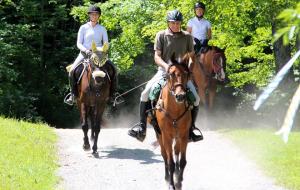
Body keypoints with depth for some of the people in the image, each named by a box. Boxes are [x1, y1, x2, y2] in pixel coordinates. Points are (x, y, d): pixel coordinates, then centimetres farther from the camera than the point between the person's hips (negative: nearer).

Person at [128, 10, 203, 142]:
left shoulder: (187, 37, 5)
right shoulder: (161, 35, 0)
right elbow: (157, 57, -4)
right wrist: (165, 65, -23)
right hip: (164, 71, -1)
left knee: (195, 98, -18)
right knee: (145, 94, -20)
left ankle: (191, 127, 1)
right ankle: (141, 127, -11)